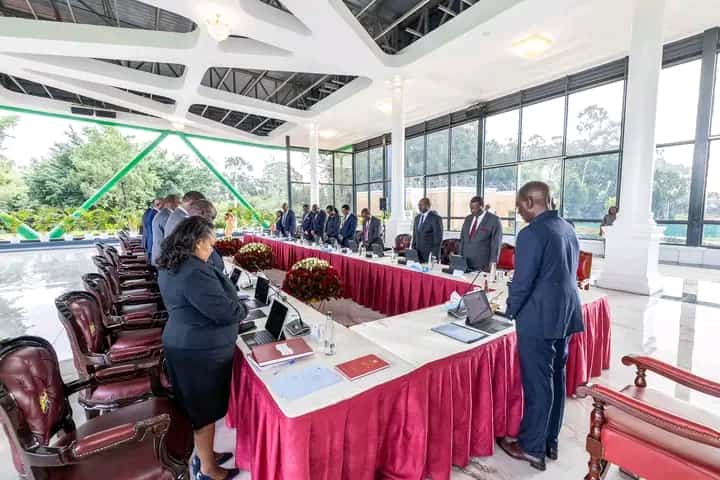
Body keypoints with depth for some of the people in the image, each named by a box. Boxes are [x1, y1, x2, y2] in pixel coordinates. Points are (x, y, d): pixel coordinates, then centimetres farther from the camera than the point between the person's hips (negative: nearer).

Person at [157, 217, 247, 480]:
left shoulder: (170, 267, 3)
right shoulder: (195, 272, -30)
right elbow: (226, 311, -28)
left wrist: (228, 290, 5)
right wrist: (243, 308, -8)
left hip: (183, 344, 9)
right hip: (202, 352, -9)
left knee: (196, 406, 24)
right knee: (205, 410, 11)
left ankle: (204, 454, 45)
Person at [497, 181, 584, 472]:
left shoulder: (532, 233, -19)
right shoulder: (568, 228, 7)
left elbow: (522, 281, -19)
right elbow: (568, 272, 14)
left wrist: (511, 310, -3)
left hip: (538, 319, -8)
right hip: (565, 315, 9)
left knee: (537, 384, 4)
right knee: (556, 378, 18)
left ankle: (532, 447, 21)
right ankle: (550, 442, 34)